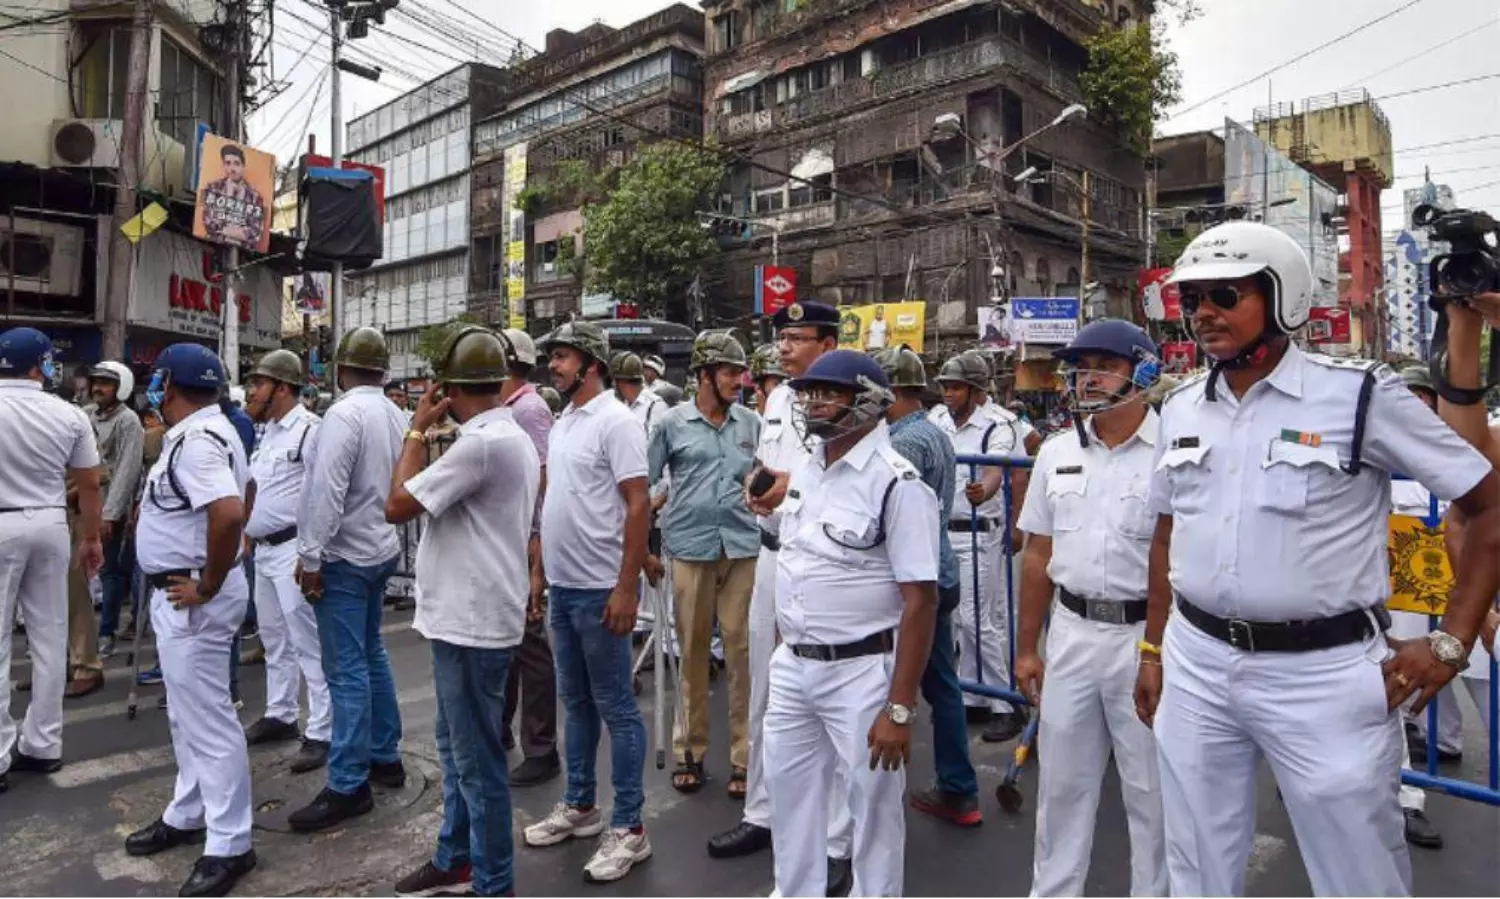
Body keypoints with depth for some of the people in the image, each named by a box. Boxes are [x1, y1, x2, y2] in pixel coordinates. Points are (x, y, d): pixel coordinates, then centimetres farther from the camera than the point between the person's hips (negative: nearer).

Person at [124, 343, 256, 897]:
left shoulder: (197, 440, -22)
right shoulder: (201, 432, 11)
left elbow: (229, 514, -37)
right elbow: (225, 507, 21)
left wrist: (208, 586, -25)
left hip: (192, 597, -11)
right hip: (177, 593, 11)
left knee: (208, 719, -2)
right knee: (186, 714, 22)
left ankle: (230, 844, 10)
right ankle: (188, 815, 38)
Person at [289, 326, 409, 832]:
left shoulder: (344, 414, -17)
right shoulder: (396, 416, 7)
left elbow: (326, 492, -21)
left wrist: (310, 557, -17)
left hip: (345, 555, -9)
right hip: (380, 549, 9)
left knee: (347, 670, -4)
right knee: (371, 655, 18)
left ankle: (348, 786, 3)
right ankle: (385, 758, 28)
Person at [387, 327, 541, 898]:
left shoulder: (481, 442, -21)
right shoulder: (513, 437, 12)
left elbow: (397, 506, -17)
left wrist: (418, 429, -10)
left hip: (473, 621, -11)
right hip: (466, 615, 11)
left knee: (477, 758, 1)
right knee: (457, 746, 22)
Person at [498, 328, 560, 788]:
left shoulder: (529, 409, -14)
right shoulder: (505, 410, 14)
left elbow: (545, 481, -19)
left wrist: (538, 555, -22)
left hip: (524, 543, -9)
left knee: (529, 644, -2)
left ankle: (541, 752, 9)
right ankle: (498, 729, 35)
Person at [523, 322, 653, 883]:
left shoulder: (615, 421, -14)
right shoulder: (562, 423, 12)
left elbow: (638, 506, -19)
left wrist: (626, 587, -22)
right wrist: (543, 570, 16)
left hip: (600, 590, -9)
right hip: (561, 586, 9)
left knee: (615, 707, 1)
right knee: (576, 702, 19)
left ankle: (629, 828, 14)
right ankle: (579, 807, 34)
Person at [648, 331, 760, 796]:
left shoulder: (751, 423, 7)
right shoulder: (673, 423, 2)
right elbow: (645, 483, 7)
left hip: (744, 548, 1)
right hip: (690, 548, -1)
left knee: (742, 650, 2)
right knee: (693, 649, 10)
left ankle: (743, 754, 14)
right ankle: (689, 748, 24)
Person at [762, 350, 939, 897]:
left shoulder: (897, 483, -17)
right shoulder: (806, 472, 7)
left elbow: (920, 601, -18)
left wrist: (900, 708, -19)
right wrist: (782, 652, 16)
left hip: (861, 673, -7)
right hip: (792, 667, 8)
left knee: (874, 805, 11)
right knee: (787, 791, 20)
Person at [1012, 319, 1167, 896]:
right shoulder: (1056, 453, 5)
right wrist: (1026, 648, 11)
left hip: (1147, 637, -4)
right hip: (1070, 633, 5)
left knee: (1151, 788, 12)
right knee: (1061, 781, 17)